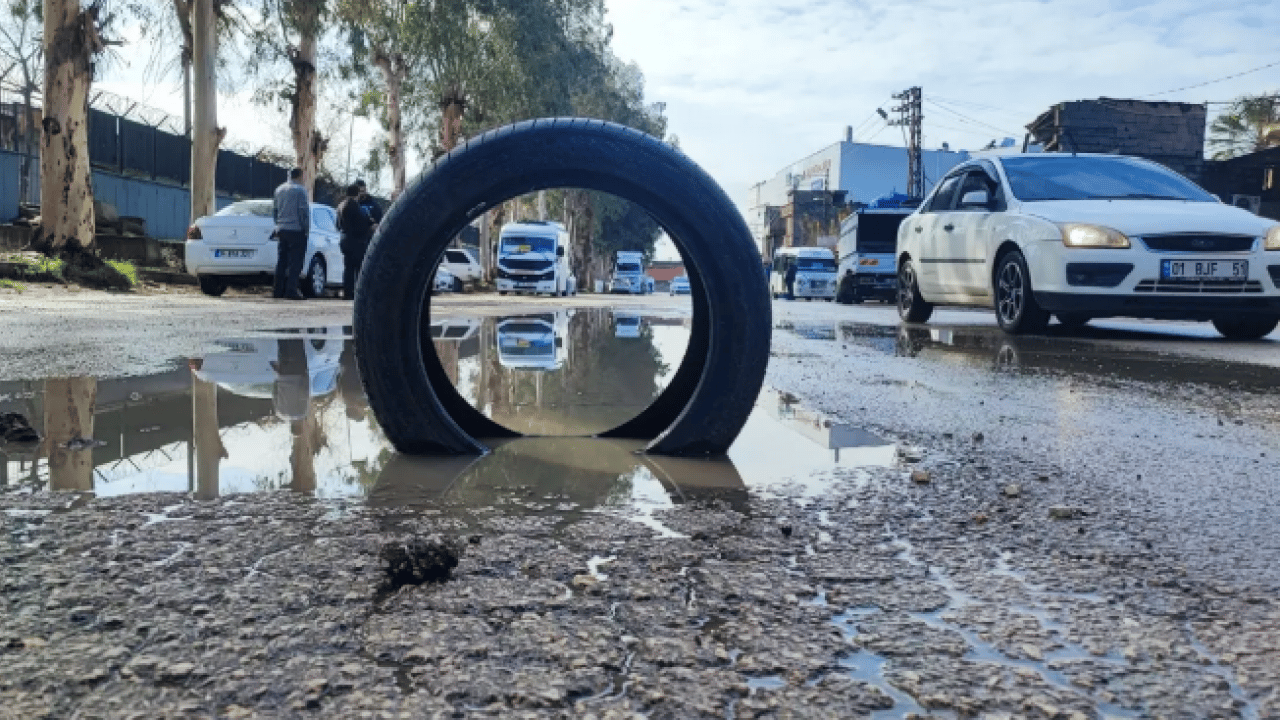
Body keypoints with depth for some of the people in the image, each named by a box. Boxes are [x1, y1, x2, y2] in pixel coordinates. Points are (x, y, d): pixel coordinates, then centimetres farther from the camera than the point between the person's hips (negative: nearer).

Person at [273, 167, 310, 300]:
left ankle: (278, 290, 10)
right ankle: (291, 290, -12)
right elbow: (304, 211, -12)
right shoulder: (300, 190, -8)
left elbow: (276, 210, 20)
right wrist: (307, 229, -7)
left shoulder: (279, 190, 15)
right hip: (296, 230, -7)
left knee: (281, 261, 10)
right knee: (295, 261, -6)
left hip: (281, 229, 7)